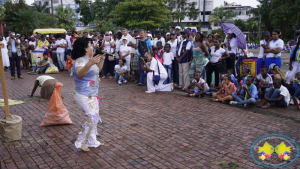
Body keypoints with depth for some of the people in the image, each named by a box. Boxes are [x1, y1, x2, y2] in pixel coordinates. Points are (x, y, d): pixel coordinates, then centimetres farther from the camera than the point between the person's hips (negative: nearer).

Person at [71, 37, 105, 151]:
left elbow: (97, 70, 24)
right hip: (84, 95, -10)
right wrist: (89, 64, -56)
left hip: (92, 95, 10)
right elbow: (80, 74, -41)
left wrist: (101, 59, 12)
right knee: (92, 118, -11)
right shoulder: (80, 61, -21)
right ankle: (80, 142, 6)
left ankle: (92, 141, 30)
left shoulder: (89, 59, 9)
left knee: (94, 118, 16)